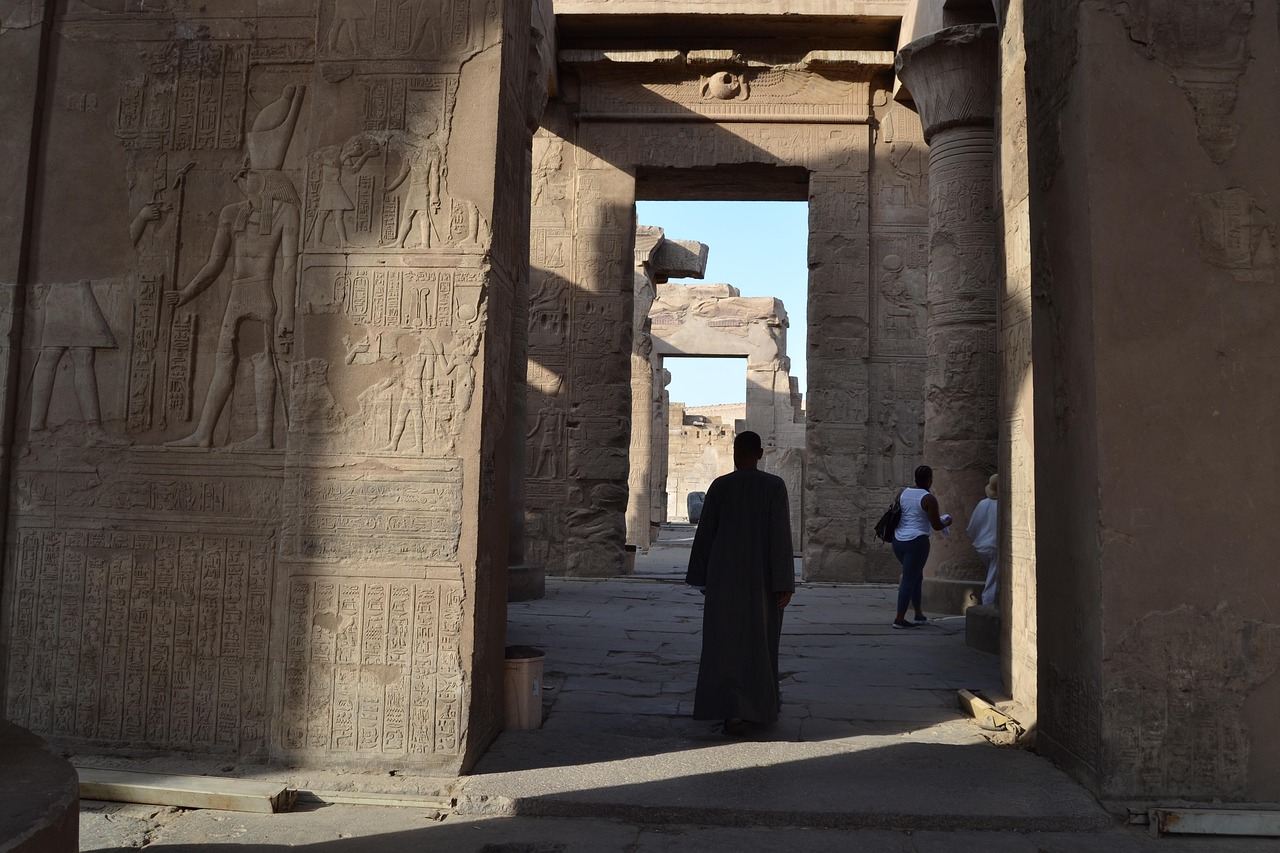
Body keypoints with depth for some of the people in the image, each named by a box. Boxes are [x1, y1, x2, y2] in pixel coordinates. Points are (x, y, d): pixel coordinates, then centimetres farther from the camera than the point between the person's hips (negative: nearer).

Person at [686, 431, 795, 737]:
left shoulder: (719, 486, -2)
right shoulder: (774, 486, -7)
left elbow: (704, 533, 1)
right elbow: (781, 535, -13)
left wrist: (701, 577, 12)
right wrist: (785, 583, -12)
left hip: (724, 575, 0)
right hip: (761, 576, 0)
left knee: (727, 643, 1)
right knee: (760, 638, 17)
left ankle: (733, 711, -12)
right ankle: (764, 702, 30)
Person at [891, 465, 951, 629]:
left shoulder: (903, 493, 8)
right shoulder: (929, 499, -11)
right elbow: (936, 526, -10)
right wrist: (947, 522, 11)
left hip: (898, 541, 7)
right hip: (917, 542, -7)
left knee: (916, 576, 21)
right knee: (909, 580, -1)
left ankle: (919, 615, 25)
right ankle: (899, 619, 0)